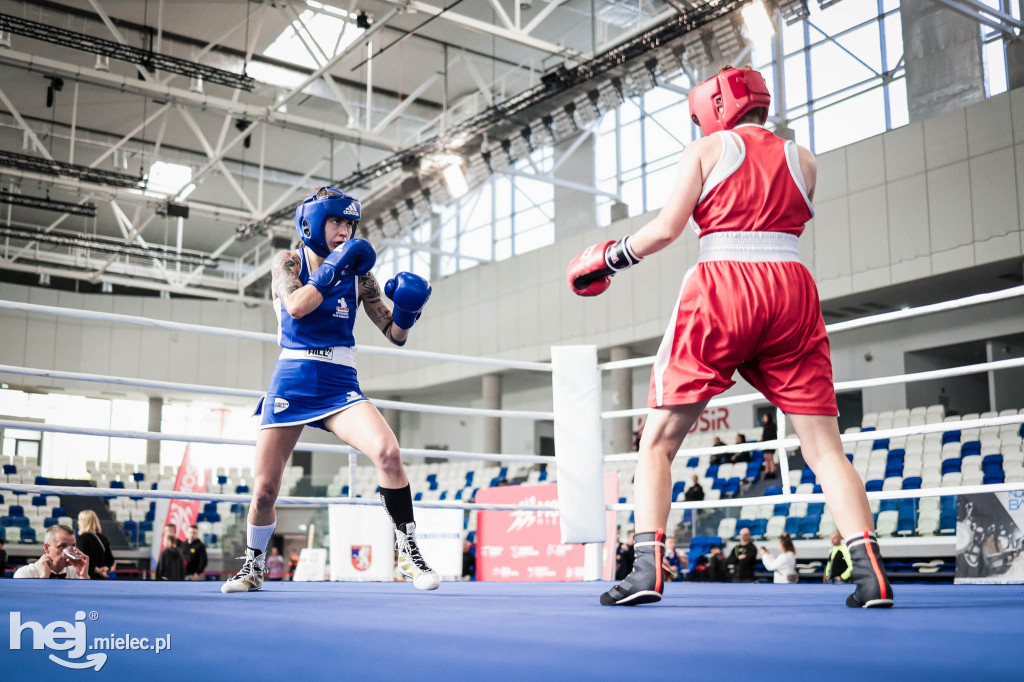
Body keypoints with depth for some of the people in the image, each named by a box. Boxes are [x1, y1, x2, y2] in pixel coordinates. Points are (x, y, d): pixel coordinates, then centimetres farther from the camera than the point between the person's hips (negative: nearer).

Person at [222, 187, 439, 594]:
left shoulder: (358, 273, 5)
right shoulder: (288, 263, 2)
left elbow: (395, 335, 4)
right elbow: (295, 305, -19)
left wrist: (406, 312, -16)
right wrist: (335, 270, -16)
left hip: (340, 385, 1)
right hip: (291, 383, 0)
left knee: (387, 450, -26)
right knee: (264, 491, 1)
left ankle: (408, 552, -13)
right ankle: (253, 566, 28)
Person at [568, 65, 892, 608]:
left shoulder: (706, 150, 7)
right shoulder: (802, 159, 17)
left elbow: (666, 228, -1)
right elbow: (786, 228, 17)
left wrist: (610, 259, 12)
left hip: (722, 288, -3)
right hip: (791, 288, 3)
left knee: (658, 440, 5)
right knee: (824, 447, 6)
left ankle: (647, 569, -5)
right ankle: (870, 574, -5)